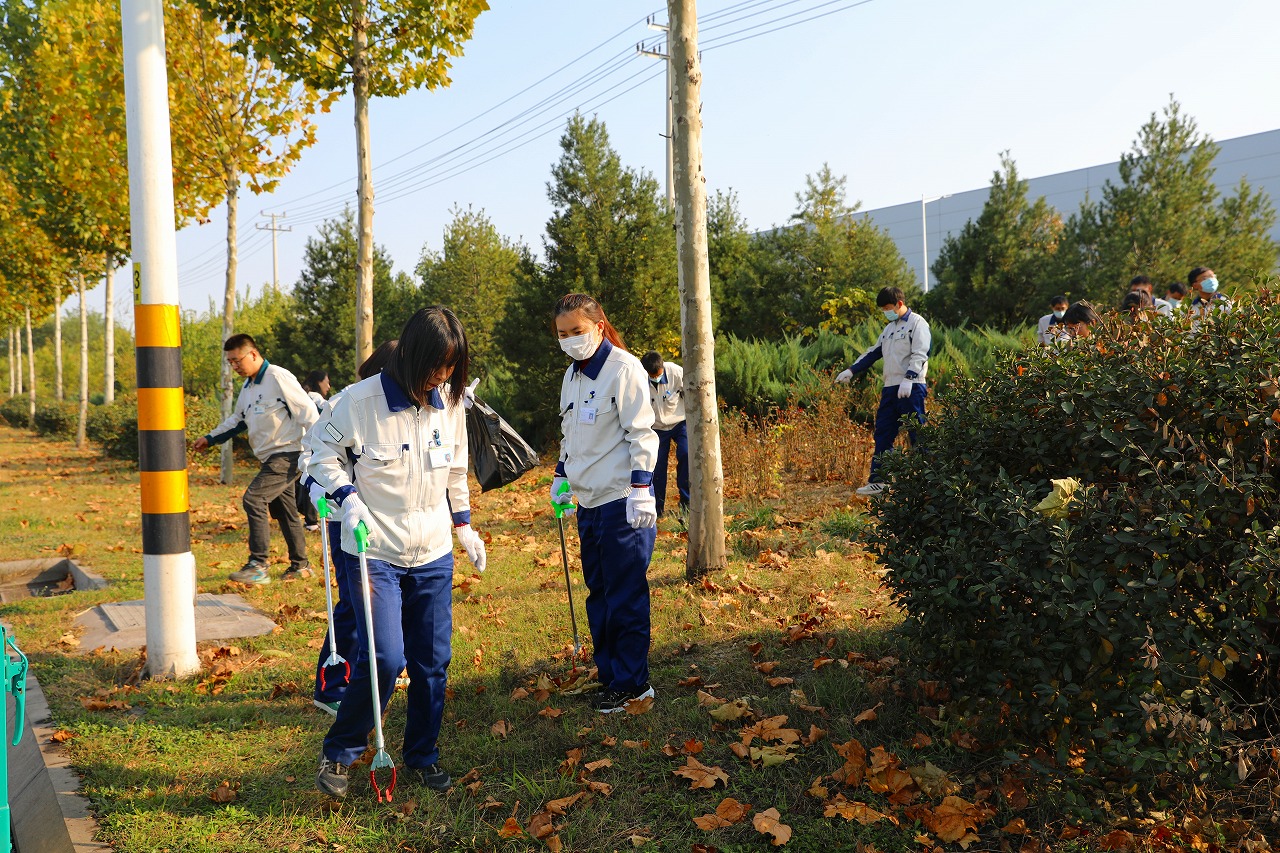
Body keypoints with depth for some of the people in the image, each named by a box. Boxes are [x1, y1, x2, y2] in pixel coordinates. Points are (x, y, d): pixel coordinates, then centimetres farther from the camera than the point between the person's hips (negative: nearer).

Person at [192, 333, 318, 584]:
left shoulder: (278, 378, -13)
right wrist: (210, 438, 22)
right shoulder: (248, 386, 15)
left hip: (288, 455, -9)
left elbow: (308, 412, -17)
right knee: (284, 510, 12)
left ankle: (258, 566, -16)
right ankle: (300, 565, 22)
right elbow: (238, 419, 29)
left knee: (254, 498, -18)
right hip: (270, 458, 9)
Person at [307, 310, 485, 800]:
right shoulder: (360, 400, -14)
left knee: (432, 662, 8)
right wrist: (347, 498, -14)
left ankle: (423, 758, 27)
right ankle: (338, 754, 11)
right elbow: (323, 452, -1)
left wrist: (464, 525, 16)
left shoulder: (449, 403, 2)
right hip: (375, 553, -5)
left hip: (433, 556, 5)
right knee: (384, 659, -12)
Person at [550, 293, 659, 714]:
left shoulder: (624, 368, -11)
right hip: (589, 503, 8)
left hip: (622, 503, -8)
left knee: (625, 596, -2)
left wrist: (641, 490, -18)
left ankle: (631, 682, 7)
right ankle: (610, 675, 21)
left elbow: (641, 433, -14)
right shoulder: (572, 375, 14)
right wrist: (561, 477, 20)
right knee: (599, 595, 12)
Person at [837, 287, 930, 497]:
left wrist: (908, 379, -26)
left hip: (911, 389, -8)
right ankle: (878, 480, 10)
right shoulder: (890, 328, 23)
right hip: (890, 388, 8)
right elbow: (873, 353, 29)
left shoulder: (917, 323, -4)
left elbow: (920, 354, -15)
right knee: (883, 435, 6)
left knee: (917, 435, -7)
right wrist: (851, 370, 23)